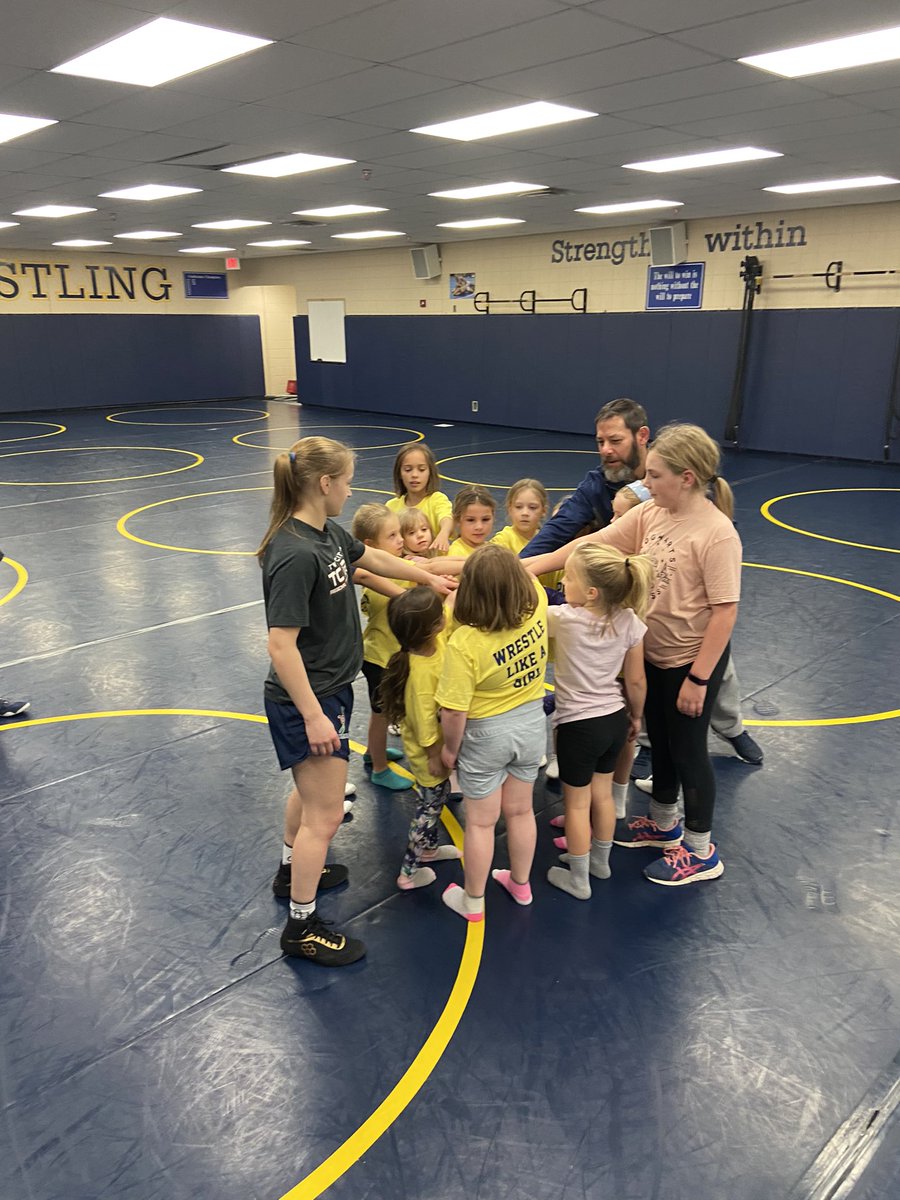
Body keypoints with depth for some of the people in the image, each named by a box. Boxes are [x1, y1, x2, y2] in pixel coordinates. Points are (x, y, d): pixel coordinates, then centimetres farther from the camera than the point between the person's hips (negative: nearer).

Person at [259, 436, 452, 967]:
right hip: (307, 700, -10)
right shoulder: (294, 554, -28)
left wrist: (429, 578, 31)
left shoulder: (328, 533, 0)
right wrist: (314, 717, -26)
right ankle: (303, 926, 19)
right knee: (325, 815, 2)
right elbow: (281, 645, -29)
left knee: (313, 788, 28)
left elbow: (374, 558, 20)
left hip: (329, 688, 10)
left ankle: (293, 869, 50)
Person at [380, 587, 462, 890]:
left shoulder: (435, 639, -15)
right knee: (430, 805, 10)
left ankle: (428, 848, 49)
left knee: (437, 797, 27)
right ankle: (409, 872, 27)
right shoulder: (421, 672, -37)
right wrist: (434, 756, -18)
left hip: (440, 742, 8)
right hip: (428, 751, -8)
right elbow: (425, 720, -28)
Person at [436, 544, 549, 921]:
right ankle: (520, 884, 44)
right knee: (520, 811, 24)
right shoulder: (537, 606, -18)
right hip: (531, 723, 5)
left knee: (480, 822, 13)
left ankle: (473, 901, 32)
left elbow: (454, 711, -25)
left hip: (486, 735, -5)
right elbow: (527, 574, 5)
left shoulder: (465, 642, -32)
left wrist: (450, 748, -8)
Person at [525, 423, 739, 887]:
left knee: (687, 749, 7)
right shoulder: (650, 514, -4)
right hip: (653, 653, 7)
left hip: (692, 660, -7)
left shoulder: (716, 533, -24)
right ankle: (663, 823, 45)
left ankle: (699, 851, 28)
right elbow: (595, 542, -2)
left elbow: (725, 610, -23)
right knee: (659, 741, 22)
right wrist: (534, 565, -8)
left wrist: (699, 678, -20)